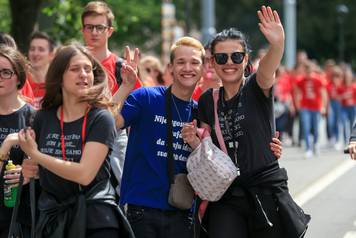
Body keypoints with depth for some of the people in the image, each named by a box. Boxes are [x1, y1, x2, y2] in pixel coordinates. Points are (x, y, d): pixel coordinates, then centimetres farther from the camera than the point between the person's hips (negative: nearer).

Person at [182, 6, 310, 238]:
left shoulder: (257, 88, -4)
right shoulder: (208, 101, 8)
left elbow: (267, 70, -29)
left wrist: (277, 44, -50)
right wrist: (195, 142, -7)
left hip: (266, 191, -3)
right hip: (226, 196, 3)